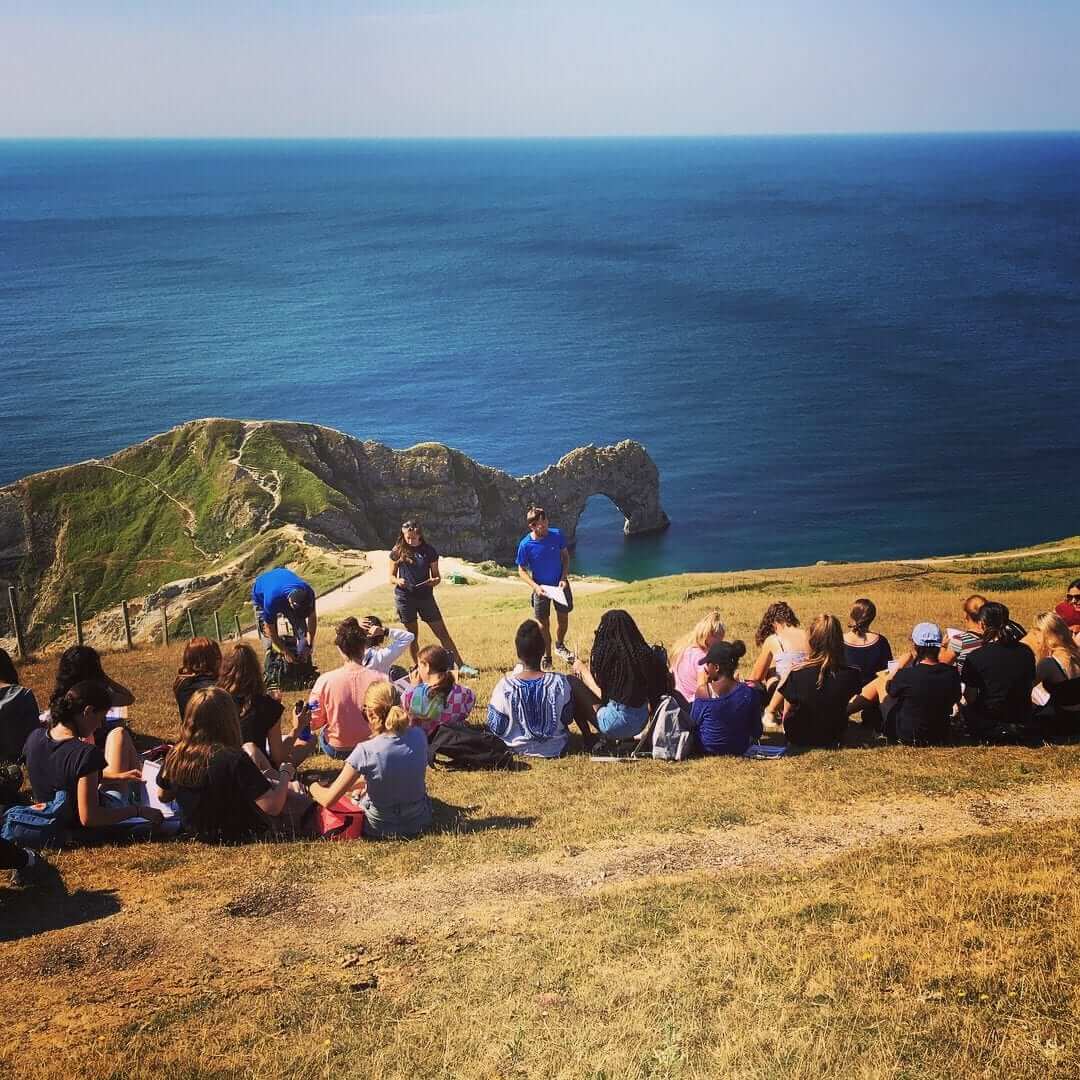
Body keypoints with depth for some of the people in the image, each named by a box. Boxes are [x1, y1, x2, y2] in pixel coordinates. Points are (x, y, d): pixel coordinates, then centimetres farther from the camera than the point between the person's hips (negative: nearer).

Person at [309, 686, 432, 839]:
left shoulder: (365, 751, -25)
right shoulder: (419, 736, -13)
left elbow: (328, 801, -20)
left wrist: (315, 788, 2)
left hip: (381, 829, -4)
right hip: (419, 822, 4)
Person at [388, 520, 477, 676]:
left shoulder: (429, 551, 2)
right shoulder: (397, 552, 0)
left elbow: (436, 575, 7)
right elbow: (391, 577, 5)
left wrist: (435, 580, -16)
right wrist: (397, 581, -17)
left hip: (425, 596, 1)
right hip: (404, 597, -1)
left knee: (442, 632, 0)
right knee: (412, 635, 7)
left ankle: (461, 665, 2)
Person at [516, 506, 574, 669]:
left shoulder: (557, 534, -15)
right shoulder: (526, 544, -21)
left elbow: (565, 556, -1)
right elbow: (522, 570, -10)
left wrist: (564, 578, -12)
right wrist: (535, 586, -23)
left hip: (560, 584, 2)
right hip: (541, 588, -2)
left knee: (563, 618, 15)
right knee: (543, 623, 8)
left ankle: (560, 646, 41)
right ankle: (547, 657, 24)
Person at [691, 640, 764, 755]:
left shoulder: (703, 691, -23)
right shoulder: (750, 692, -18)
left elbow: (693, 723, -6)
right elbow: (757, 733, -9)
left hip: (708, 749, 0)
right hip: (740, 749, 1)